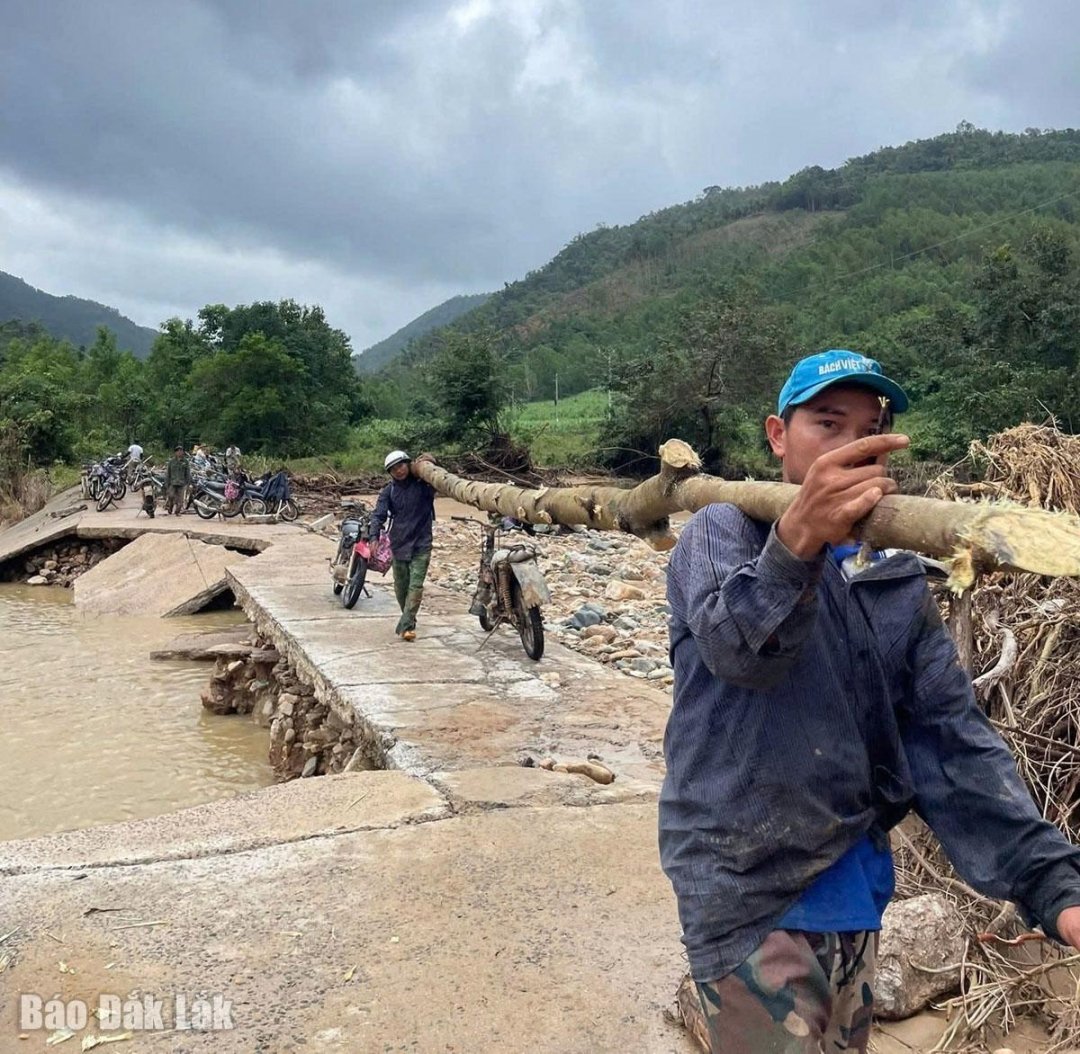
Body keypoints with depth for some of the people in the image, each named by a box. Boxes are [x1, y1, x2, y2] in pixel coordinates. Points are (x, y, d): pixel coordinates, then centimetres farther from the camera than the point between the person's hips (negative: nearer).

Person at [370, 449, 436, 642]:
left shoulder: (423, 484, -2)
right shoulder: (388, 491, 2)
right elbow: (378, 514, -7)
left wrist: (433, 465, -23)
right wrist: (374, 537, -24)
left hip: (421, 544, -3)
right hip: (399, 544, 3)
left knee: (416, 585, -12)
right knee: (401, 586, 11)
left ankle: (406, 625, -15)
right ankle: (408, 620, 29)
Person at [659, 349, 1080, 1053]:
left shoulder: (898, 580, 6)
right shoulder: (722, 534, -8)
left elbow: (952, 738, -2)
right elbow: (737, 649, -29)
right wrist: (797, 542, -49)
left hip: (857, 886, 6)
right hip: (746, 891, -6)